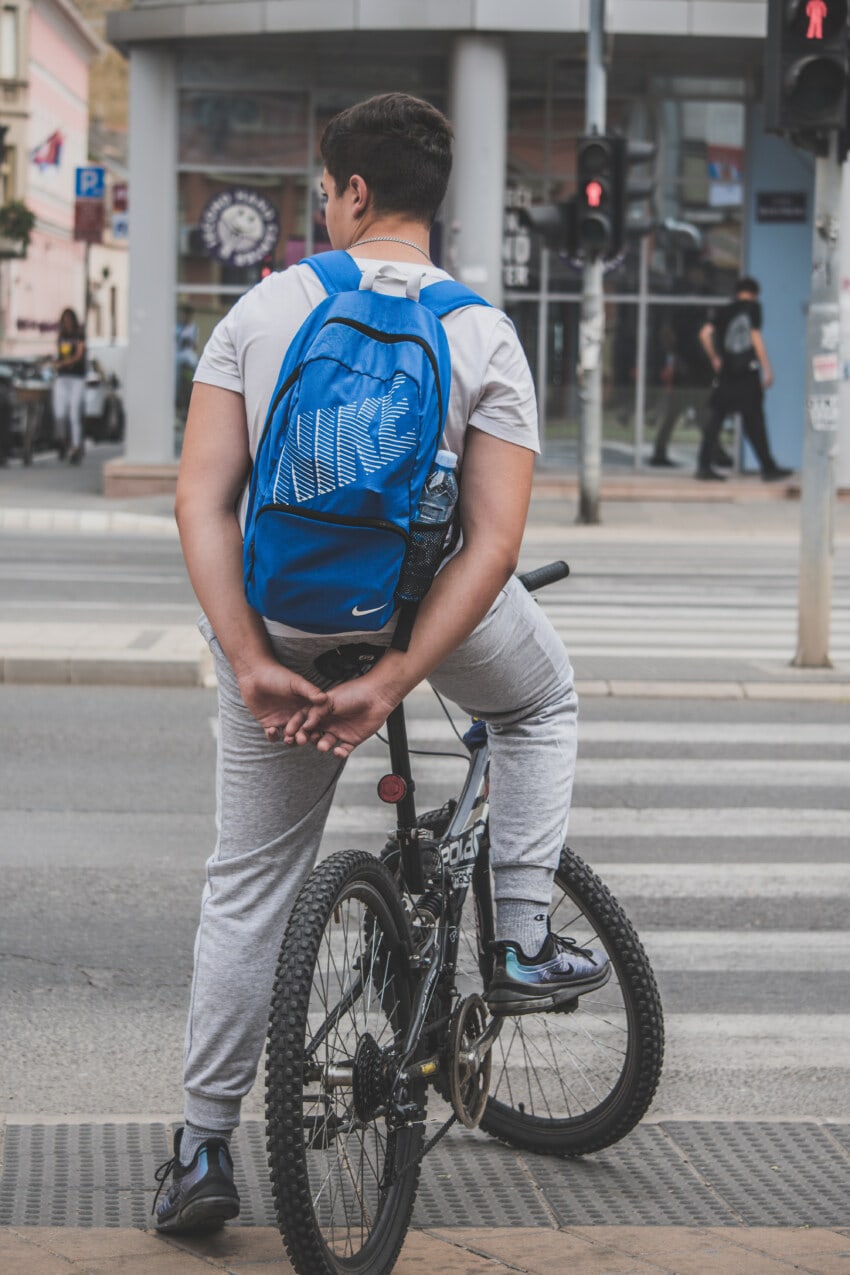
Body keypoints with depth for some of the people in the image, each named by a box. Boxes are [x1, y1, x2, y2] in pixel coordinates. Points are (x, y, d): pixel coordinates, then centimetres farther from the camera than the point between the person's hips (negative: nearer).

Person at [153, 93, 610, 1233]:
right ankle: (523, 938, 24)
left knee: (249, 883, 14)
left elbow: (202, 499, -13)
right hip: (426, 609, -1)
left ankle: (204, 1149, 16)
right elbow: (494, 540, -16)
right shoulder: (484, 338, -7)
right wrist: (389, 684, -17)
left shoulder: (262, 312, -5)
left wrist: (251, 661, -15)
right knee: (544, 695, 33)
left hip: (276, 628, 1)